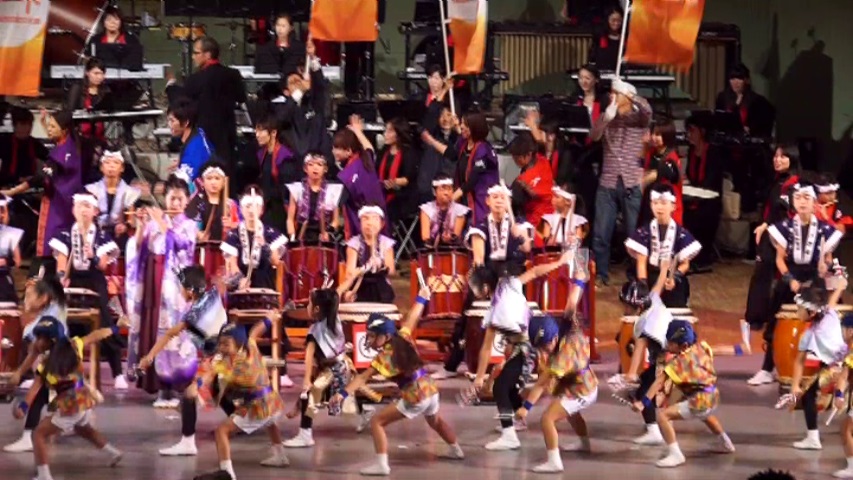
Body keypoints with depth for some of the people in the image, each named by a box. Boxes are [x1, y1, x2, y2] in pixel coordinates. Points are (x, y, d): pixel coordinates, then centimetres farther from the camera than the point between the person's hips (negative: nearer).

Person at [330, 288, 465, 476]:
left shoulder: (383, 358, -15)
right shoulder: (403, 338, 1)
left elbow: (362, 378, -25)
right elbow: (411, 319, 17)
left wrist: (344, 393, -34)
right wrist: (421, 298, 33)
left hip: (414, 398, -8)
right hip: (431, 390, 8)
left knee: (377, 422, -6)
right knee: (435, 420, 39)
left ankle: (382, 465, -17)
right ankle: (455, 450, 61)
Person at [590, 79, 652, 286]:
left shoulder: (639, 119, 2)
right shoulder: (607, 118, 10)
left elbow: (647, 109, -21)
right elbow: (594, 136, -8)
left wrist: (628, 94, -27)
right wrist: (606, 117, -23)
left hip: (631, 184, -3)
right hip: (607, 184, 3)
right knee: (600, 234, 3)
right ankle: (600, 274, 13)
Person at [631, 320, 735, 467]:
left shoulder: (677, 362, -16)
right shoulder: (702, 347, 1)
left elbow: (659, 382, -24)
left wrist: (643, 402, -30)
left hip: (699, 402, -9)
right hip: (713, 398, 9)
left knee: (663, 415, -16)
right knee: (704, 415, 44)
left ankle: (675, 454, -20)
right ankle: (726, 443, 63)